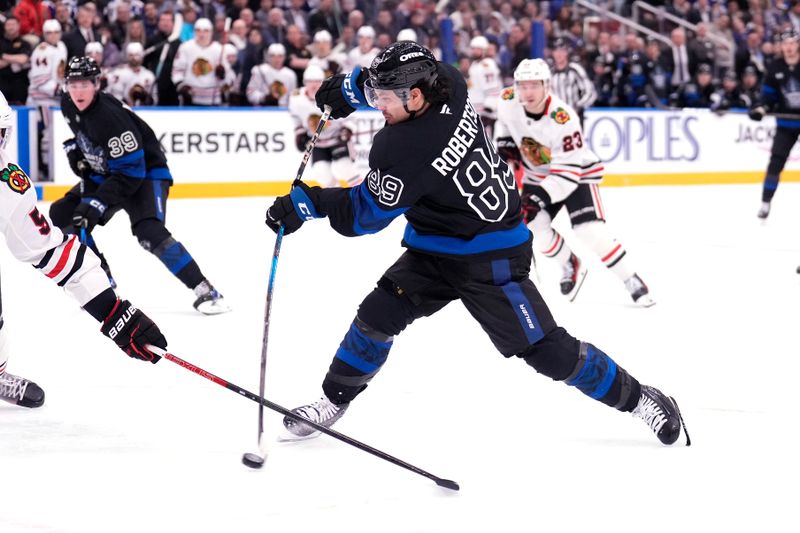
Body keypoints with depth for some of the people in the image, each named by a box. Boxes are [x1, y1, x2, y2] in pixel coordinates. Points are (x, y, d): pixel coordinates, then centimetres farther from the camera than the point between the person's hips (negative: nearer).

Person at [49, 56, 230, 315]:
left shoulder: (109, 117, -31)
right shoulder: (69, 106, -6)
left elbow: (130, 172, -31)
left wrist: (97, 203, -34)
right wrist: (75, 149, 1)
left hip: (146, 174, -9)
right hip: (105, 174, 9)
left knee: (148, 231, -31)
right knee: (62, 214, 1)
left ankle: (205, 291, -27)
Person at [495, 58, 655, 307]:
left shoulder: (563, 119, -33)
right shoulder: (508, 102, -17)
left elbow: (568, 170, -32)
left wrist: (541, 197, -41)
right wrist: (504, 144, -6)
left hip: (577, 172, -5)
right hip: (537, 175, 6)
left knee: (591, 233, -20)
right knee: (535, 226, -11)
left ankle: (632, 281, -6)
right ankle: (571, 265, 19)